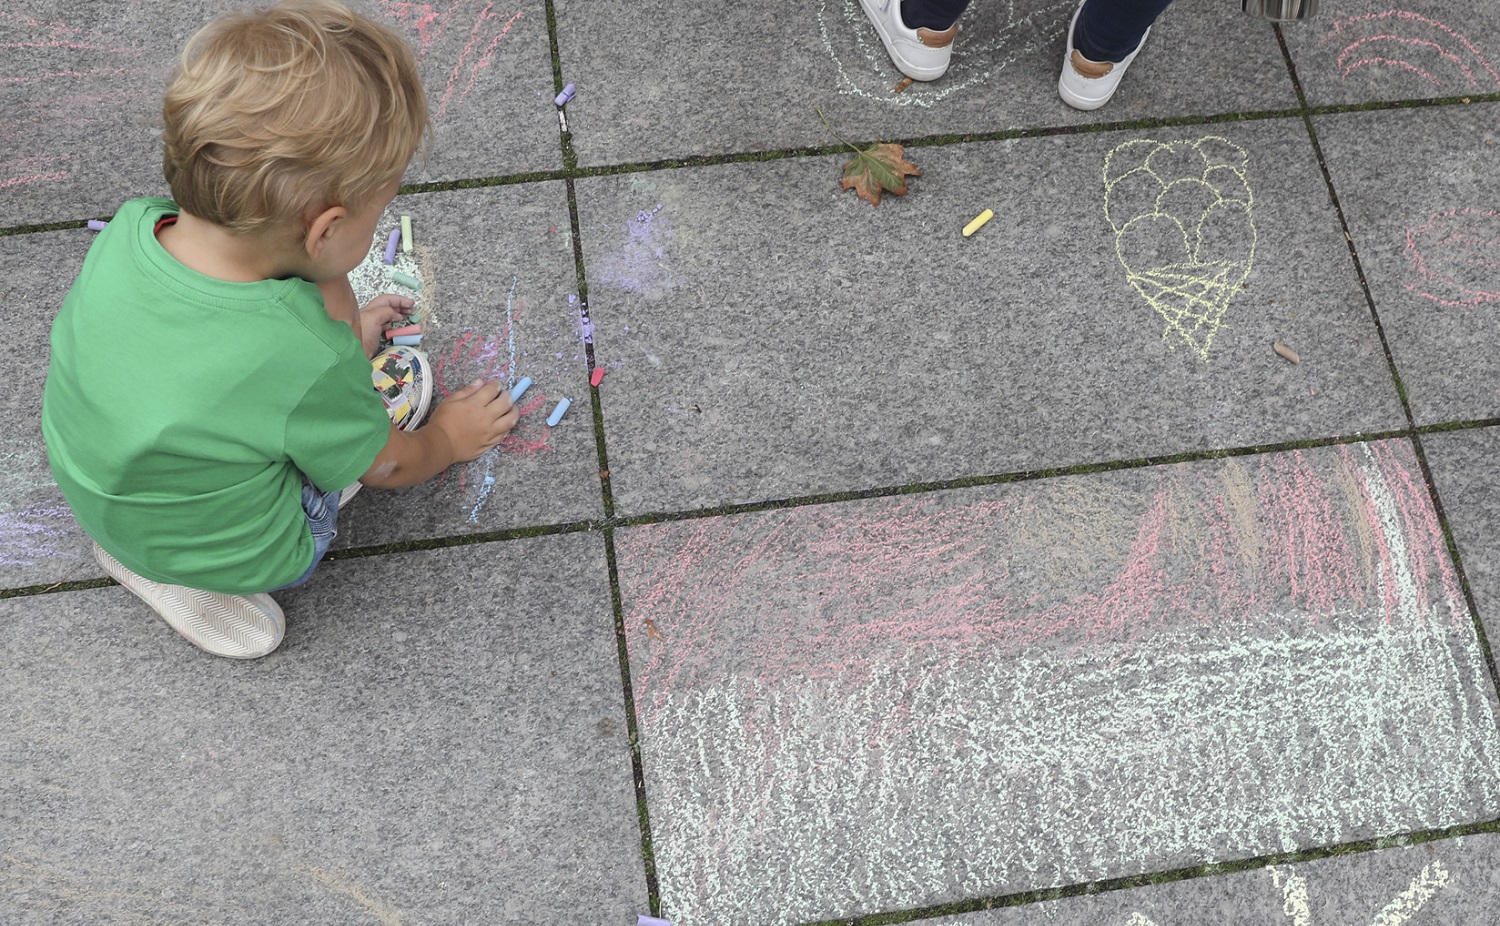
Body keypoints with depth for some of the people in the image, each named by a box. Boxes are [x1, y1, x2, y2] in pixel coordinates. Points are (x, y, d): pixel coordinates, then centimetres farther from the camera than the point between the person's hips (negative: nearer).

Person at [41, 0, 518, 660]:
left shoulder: (128, 226, -21)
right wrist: (450, 439, 6)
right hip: (228, 554, -5)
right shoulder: (307, 360, -38)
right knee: (407, 371, 1)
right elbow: (387, 468, -13)